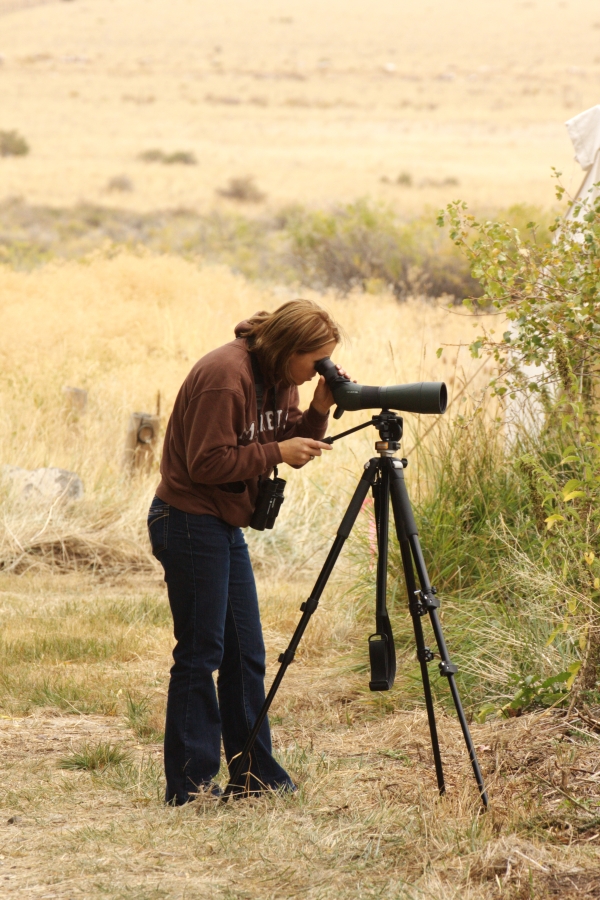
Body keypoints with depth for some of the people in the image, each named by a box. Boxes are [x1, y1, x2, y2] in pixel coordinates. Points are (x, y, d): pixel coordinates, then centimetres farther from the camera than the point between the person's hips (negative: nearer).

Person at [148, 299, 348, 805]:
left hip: (226, 525, 10)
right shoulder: (224, 375, -21)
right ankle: (190, 786, -1)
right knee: (201, 653, -6)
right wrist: (278, 452, -21)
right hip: (189, 521, -9)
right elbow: (206, 463, -23)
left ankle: (257, 776, 18)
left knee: (246, 653, 11)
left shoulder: (278, 378, 7)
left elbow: (291, 447, 11)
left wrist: (320, 410, -5)